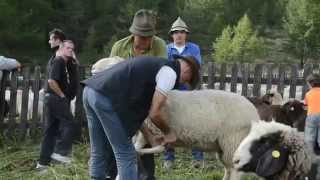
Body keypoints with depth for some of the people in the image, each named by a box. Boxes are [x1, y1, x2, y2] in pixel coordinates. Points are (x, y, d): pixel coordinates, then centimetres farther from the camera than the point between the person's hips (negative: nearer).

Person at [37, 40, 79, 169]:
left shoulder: (64, 63, 20)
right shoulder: (58, 61, -10)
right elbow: (51, 81, -22)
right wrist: (62, 95, -14)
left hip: (53, 98, 10)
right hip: (56, 98, -10)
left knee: (51, 130, 9)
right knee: (69, 124, -8)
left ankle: (43, 162, 10)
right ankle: (60, 152, -8)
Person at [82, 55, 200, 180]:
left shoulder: (154, 63, 28)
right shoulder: (169, 72, 1)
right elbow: (154, 113, -3)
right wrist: (168, 133, 15)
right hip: (106, 97, -9)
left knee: (99, 154, 17)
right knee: (125, 155, 0)